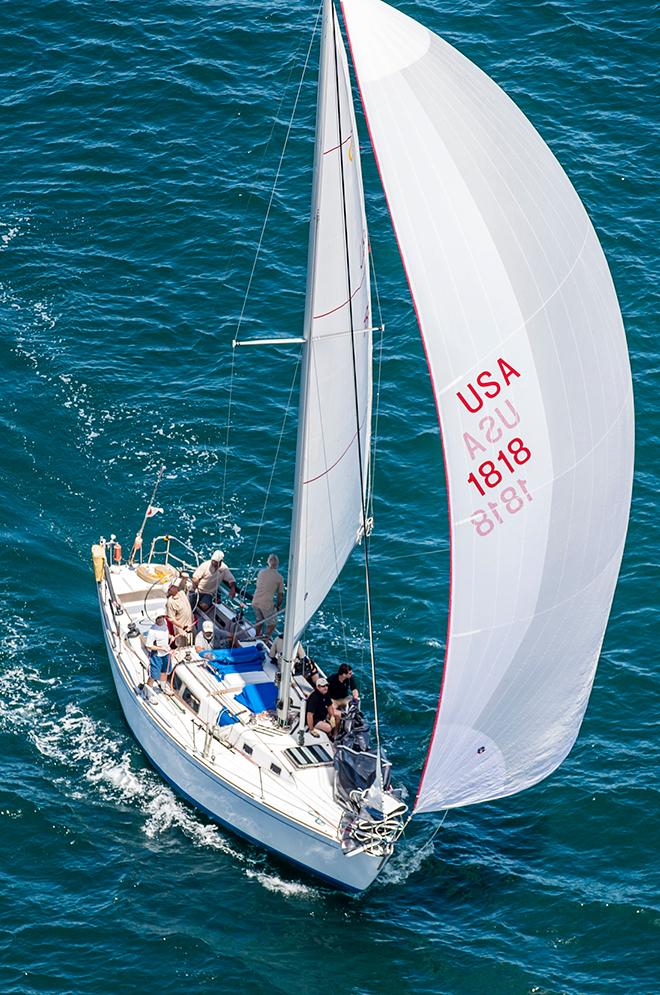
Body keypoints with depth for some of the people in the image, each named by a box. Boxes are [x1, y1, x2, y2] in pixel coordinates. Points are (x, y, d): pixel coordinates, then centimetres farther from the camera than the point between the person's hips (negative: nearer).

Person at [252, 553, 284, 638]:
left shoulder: (261, 572, 8)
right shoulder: (279, 577, -5)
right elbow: (280, 595, 0)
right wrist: (278, 607, 16)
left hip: (255, 602, 5)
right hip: (267, 604, -5)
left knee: (259, 620, 29)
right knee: (272, 623, 16)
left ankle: (257, 638, 38)